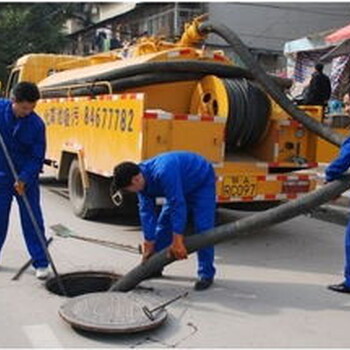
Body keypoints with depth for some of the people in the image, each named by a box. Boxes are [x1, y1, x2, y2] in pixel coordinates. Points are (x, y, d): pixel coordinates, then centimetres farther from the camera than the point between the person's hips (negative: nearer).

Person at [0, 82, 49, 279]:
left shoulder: (37, 124, -15)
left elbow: (37, 157, -11)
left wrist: (24, 179, -23)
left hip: (27, 178, -2)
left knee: (32, 221, 1)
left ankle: (41, 263, 8)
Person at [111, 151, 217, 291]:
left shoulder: (163, 173, -41)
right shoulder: (142, 180, -14)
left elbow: (178, 206, -41)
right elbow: (146, 212, -11)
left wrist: (177, 242, -38)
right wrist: (149, 245, -12)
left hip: (202, 182, -8)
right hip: (181, 186, 8)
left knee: (202, 228, -16)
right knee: (163, 223, 7)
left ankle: (206, 274, -6)